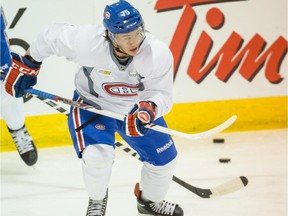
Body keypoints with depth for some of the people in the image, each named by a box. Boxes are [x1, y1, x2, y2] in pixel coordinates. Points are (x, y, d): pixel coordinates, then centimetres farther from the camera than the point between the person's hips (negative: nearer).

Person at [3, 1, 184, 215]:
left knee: (164, 160, 6)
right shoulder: (86, 41, -35)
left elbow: (162, 94, -23)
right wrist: (28, 64, -4)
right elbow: (52, 35, -17)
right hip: (91, 105, -3)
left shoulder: (159, 54, -31)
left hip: (138, 107, 3)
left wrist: (150, 108, -46)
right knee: (97, 155, -26)